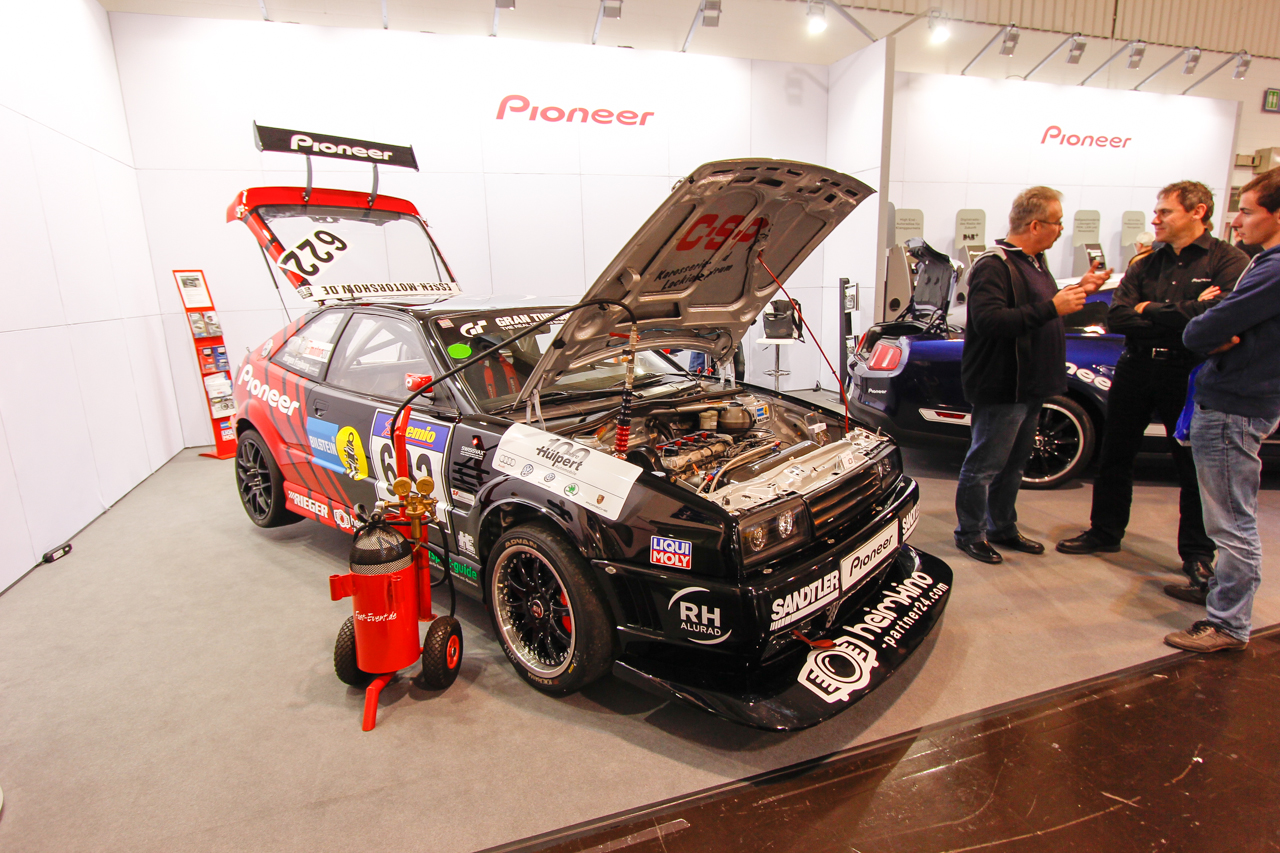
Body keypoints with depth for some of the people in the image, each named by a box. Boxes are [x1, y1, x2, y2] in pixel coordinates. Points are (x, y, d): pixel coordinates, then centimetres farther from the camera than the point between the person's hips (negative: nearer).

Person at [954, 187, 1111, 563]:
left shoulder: (1035, 262, 18)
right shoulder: (993, 266, -15)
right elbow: (989, 321, -29)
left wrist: (1078, 291, 18)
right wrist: (1052, 307, -27)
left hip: (1029, 387, 10)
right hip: (1000, 388, -10)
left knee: (1013, 464, 18)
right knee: (983, 466, -1)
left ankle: (1003, 528, 30)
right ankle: (970, 534, 12)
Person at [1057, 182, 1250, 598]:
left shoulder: (1228, 261, -4)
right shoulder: (1145, 264, 10)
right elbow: (1115, 317, -4)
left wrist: (1150, 309, -13)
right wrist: (1181, 316, -14)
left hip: (1190, 376, -4)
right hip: (1135, 369, 5)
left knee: (1195, 468, 5)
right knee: (1114, 458, 11)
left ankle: (1198, 554, 20)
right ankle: (1105, 532, 26)